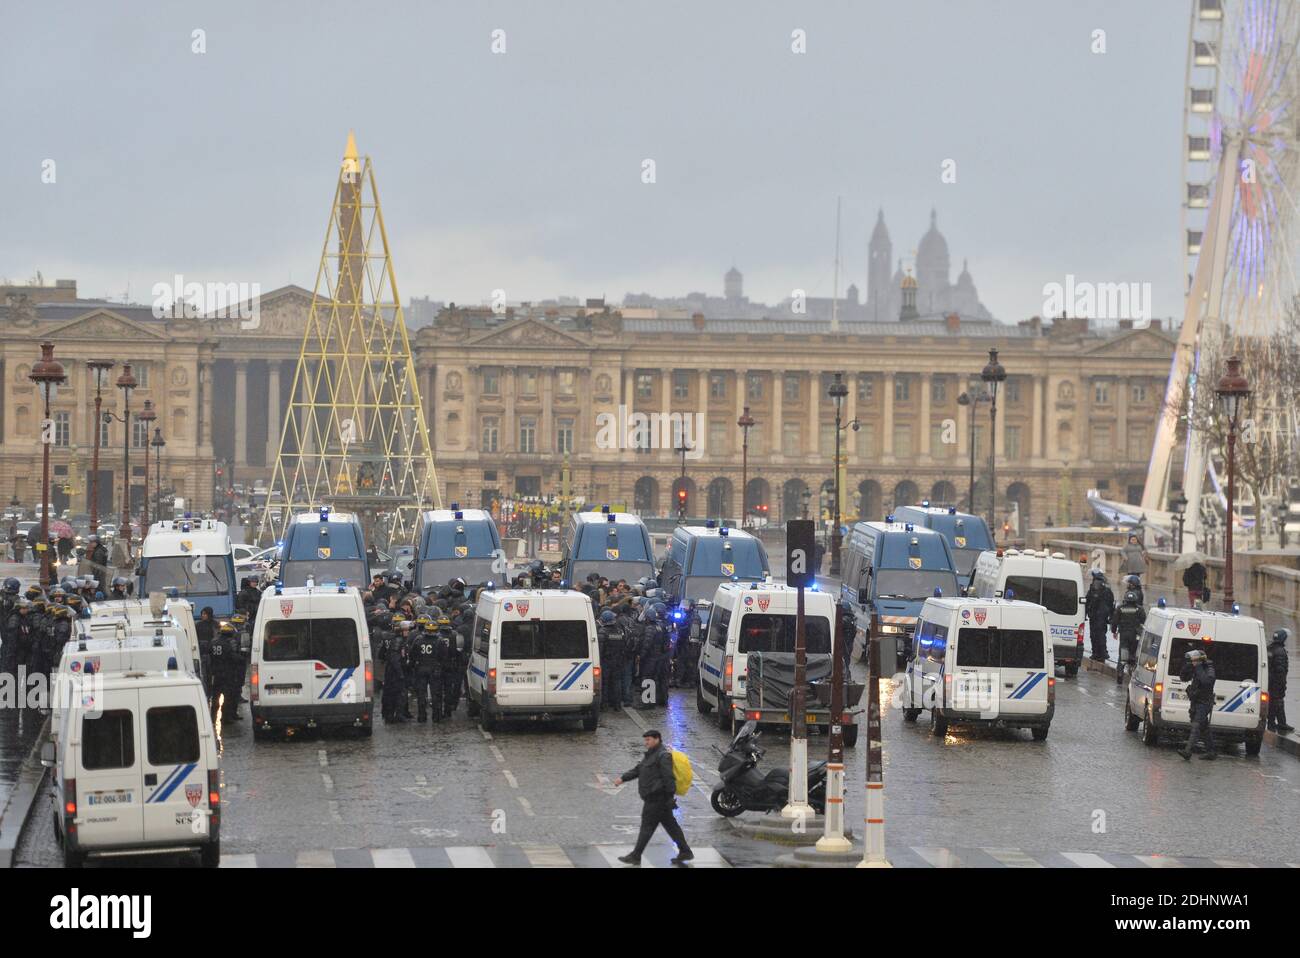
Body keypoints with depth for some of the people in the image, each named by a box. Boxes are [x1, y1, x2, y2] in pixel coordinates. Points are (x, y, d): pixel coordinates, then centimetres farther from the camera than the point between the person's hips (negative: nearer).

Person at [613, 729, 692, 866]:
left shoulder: (663, 756, -14)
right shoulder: (651, 755, 18)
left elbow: (669, 778, -20)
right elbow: (638, 770, 21)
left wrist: (670, 797, -24)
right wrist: (623, 778, 11)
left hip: (656, 798, -10)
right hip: (653, 797, 10)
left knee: (647, 826, -4)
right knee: (670, 825, 11)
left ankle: (635, 856, 0)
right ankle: (685, 852, 15)